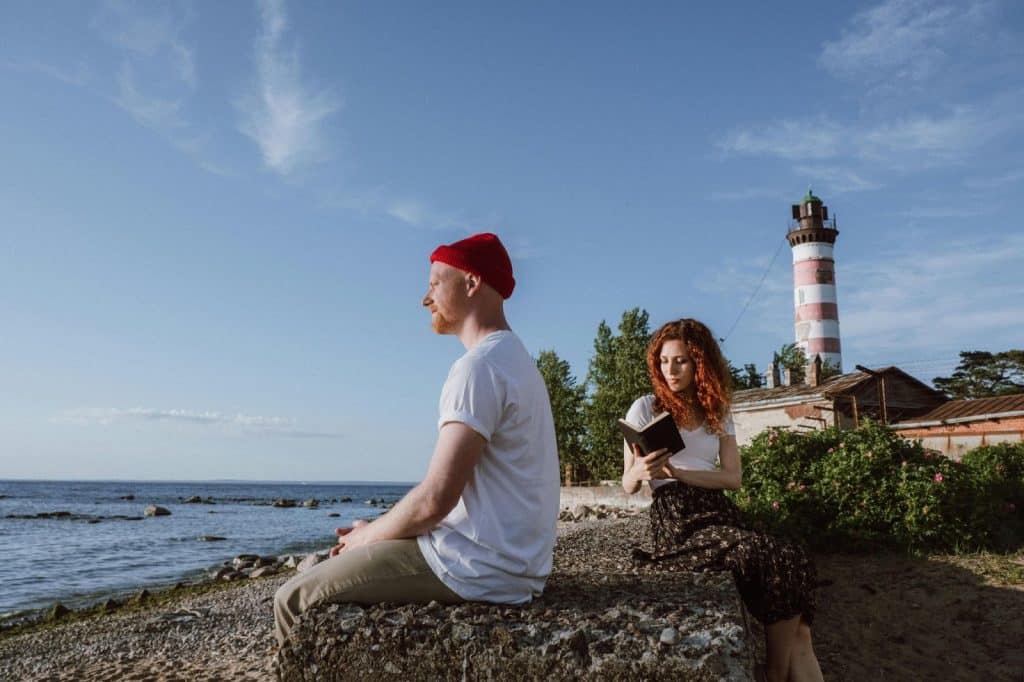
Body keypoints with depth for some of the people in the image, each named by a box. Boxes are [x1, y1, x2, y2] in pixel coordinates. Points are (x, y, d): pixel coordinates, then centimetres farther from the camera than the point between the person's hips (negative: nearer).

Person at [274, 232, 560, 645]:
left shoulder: (479, 366, -19)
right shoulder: (515, 359, 14)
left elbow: (435, 499, -24)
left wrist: (366, 536, -4)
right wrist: (376, 532, 9)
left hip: (480, 567, -10)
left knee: (295, 600, -2)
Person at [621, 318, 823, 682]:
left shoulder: (718, 413, 15)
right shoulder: (645, 408, 4)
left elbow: (733, 477, 3)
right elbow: (628, 485, 3)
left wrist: (677, 472, -12)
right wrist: (640, 472, -21)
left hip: (720, 513, 4)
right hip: (676, 520, -4)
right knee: (783, 562, -25)